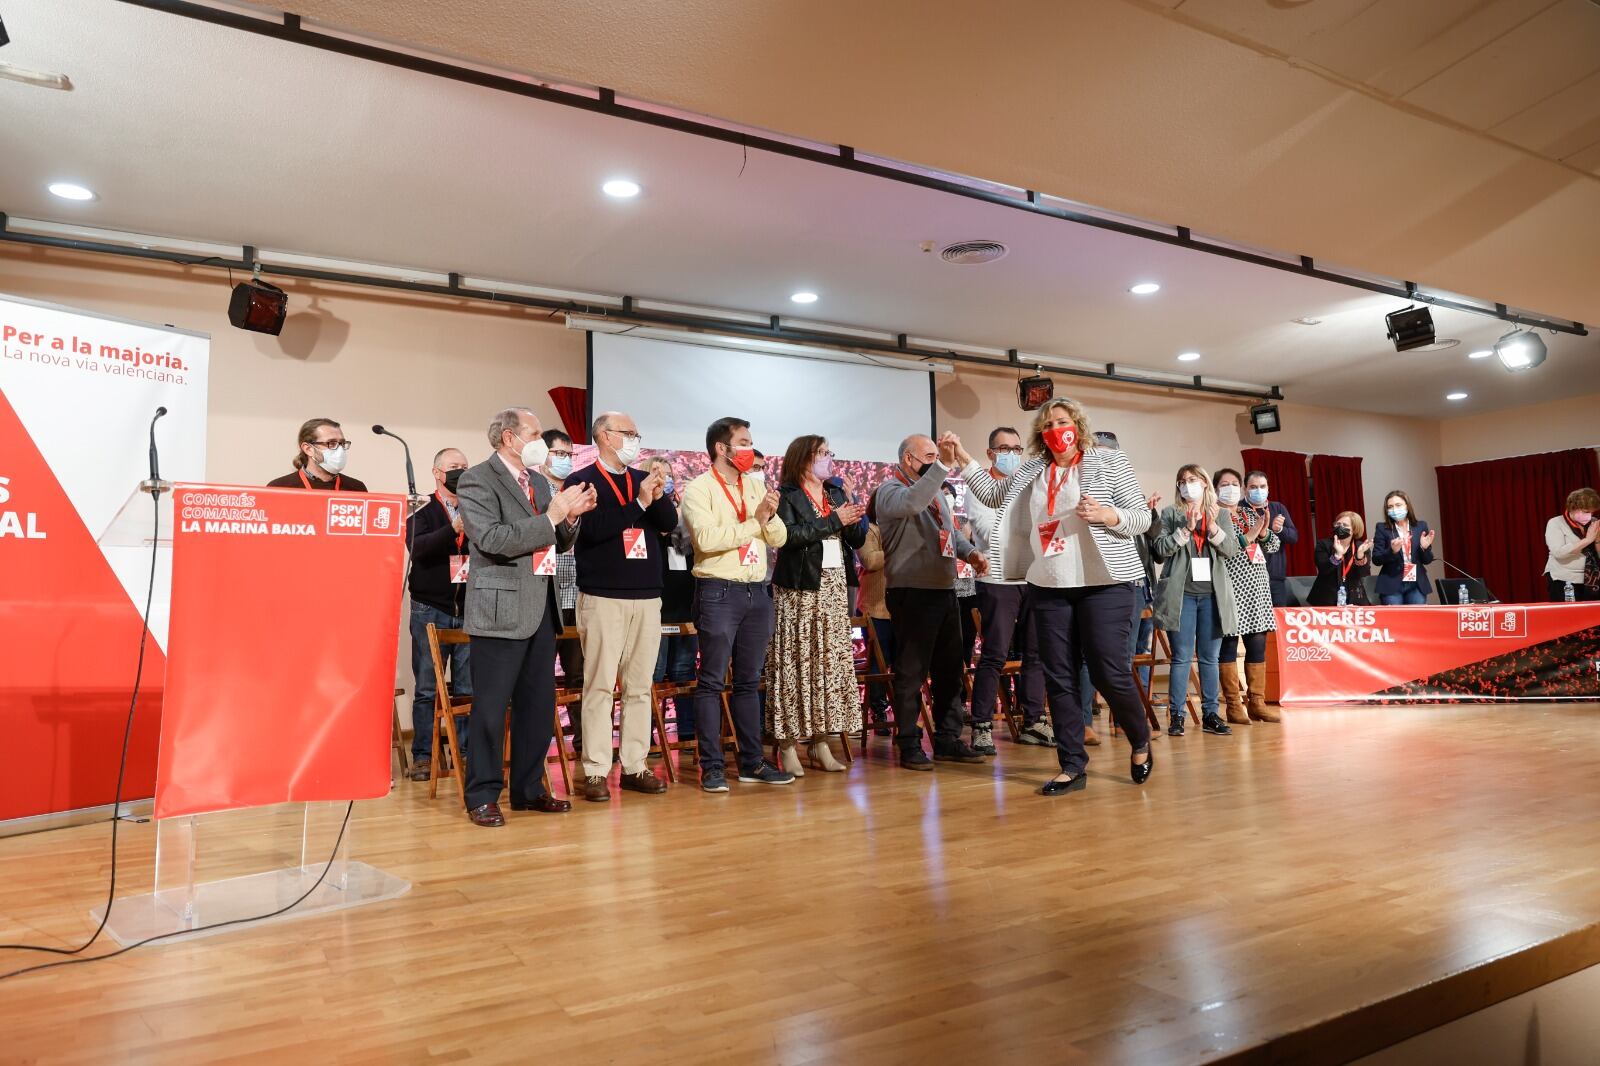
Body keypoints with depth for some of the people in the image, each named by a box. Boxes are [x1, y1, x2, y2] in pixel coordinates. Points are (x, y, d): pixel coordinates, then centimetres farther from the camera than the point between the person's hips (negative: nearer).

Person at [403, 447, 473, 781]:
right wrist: (455, 528, -28)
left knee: (467, 688, 5)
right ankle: (423, 756, 10)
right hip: (431, 610, -2)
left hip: (468, 610, 2)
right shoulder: (422, 513, 3)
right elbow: (418, 547, -15)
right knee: (426, 688, 3)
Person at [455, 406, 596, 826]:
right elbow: (492, 539, -20)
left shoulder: (538, 481, 17)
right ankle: (482, 796, 11)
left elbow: (559, 543, 21)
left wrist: (571, 516, 1)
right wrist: (551, 516, -19)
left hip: (541, 610, 8)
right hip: (501, 610, -8)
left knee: (539, 705, 12)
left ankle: (529, 788, 24)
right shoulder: (477, 481, -7)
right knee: (490, 706, 0)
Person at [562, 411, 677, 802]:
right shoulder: (581, 481, -1)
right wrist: (639, 502, -17)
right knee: (600, 686, -4)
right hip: (603, 597, -5)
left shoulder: (643, 479, 15)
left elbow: (669, 523, 6)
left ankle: (635, 766, 13)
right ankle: (595, 772, 2)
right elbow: (593, 528, -16)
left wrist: (659, 496, -12)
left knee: (640, 687, 7)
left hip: (647, 597, 5)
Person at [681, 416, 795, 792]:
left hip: (757, 592, 6)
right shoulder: (699, 489, -5)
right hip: (719, 592, -6)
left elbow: (779, 539, 10)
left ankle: (752, 762, 18)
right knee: (712, 682, -2)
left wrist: (770, 515, -10)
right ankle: (712, 768, 3)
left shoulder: (756, 486, 13)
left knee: (748, 682, 11)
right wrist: (753, 522, -13)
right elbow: (707, 538, -20)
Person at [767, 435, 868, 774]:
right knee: (797, 663, -6)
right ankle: (788, 745, 0)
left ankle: (820, 742, 11)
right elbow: (789, 534, -20)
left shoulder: (837, 493, 16)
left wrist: (854, 520, -6)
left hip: (834, 588, 6)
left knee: (831, 662, 3)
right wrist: (834, 521, -15)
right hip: (799, 590, -6)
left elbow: (857, 540, 15)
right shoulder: (786, 495, -3)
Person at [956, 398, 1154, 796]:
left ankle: (1141, 744, 23)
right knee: (1059, 677, 4)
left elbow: (1142, 516, 0)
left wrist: (1108, 515, -19)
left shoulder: (1109, 461, 0)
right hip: (1049, 588, 4)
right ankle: (1072, 766, 12)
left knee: (1110, 672, -4)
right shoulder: (1032, 471, 11)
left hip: (1104, 584, -4)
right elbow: (993, 494, 17)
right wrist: (964, 460, 9)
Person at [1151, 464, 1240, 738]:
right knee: (1181, 657, -3)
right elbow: (1161, 548, -4)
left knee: (1210, 658, 7)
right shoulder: (1171, 514, 6)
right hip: (1182, 594, -2)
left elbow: (1232, 549, 3)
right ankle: (1176, 716, 2)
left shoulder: (1219, 514, 13)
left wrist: (1213, 528, -11)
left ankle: (1210, 714, 14)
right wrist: (1186, 529, -14)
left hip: (1212, 594, 3)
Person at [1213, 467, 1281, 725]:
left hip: (1257, 586, 6)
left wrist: (1264, 533, -4)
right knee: (1228, 645, -4)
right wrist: (1247, 537, -17)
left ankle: (1257, 702, 13)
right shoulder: (1214, 516, -1)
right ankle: (1233, 706, 1)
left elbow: (1273, 546, 15)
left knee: (1258, 645, 6)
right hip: (1229, 587, -6)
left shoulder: (1252, 514, 18)